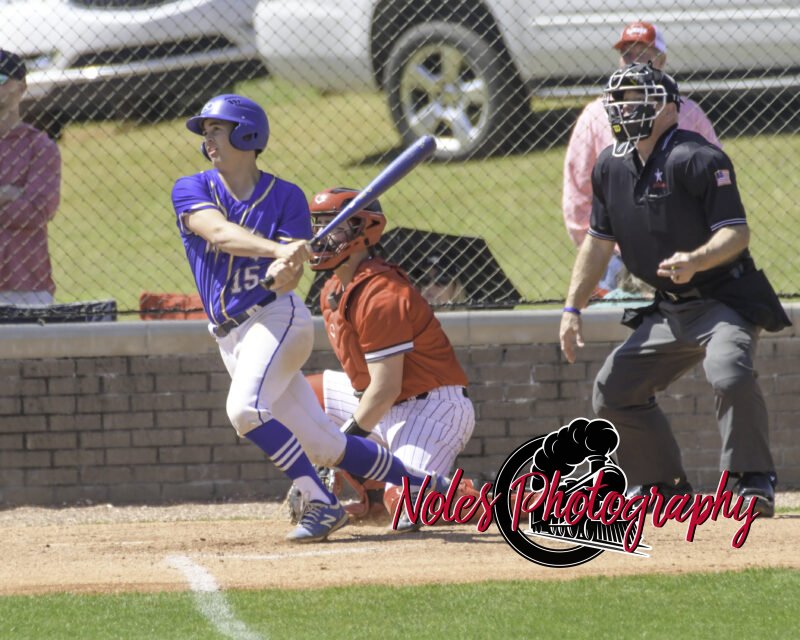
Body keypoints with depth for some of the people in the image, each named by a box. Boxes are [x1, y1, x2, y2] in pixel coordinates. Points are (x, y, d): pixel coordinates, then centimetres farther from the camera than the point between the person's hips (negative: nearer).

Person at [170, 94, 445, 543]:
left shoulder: (286, 198, -5)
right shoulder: (192, 191, 1)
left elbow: (289, 279, -14)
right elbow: (219, 232, -21)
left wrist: (287, 272, -39)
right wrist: (278, 250, -38)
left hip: (276, 317, -4)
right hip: (230, 337, 4)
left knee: (245, 409, -30)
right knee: (325, 446, 5)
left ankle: (323, 504, -24)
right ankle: (427, 487, 21)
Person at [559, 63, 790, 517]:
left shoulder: (698, 159, -17)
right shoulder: (612, 167, 6)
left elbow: (737, 232, -21)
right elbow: (599, 242, 15)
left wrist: (695, 261, -40)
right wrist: (573, 309, 9)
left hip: (725, 303, -8)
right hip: (669, 312, 8)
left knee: (731, 375, -34)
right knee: (613, 391, 8)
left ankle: (756, 480, -20)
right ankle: (663, 485, 20)